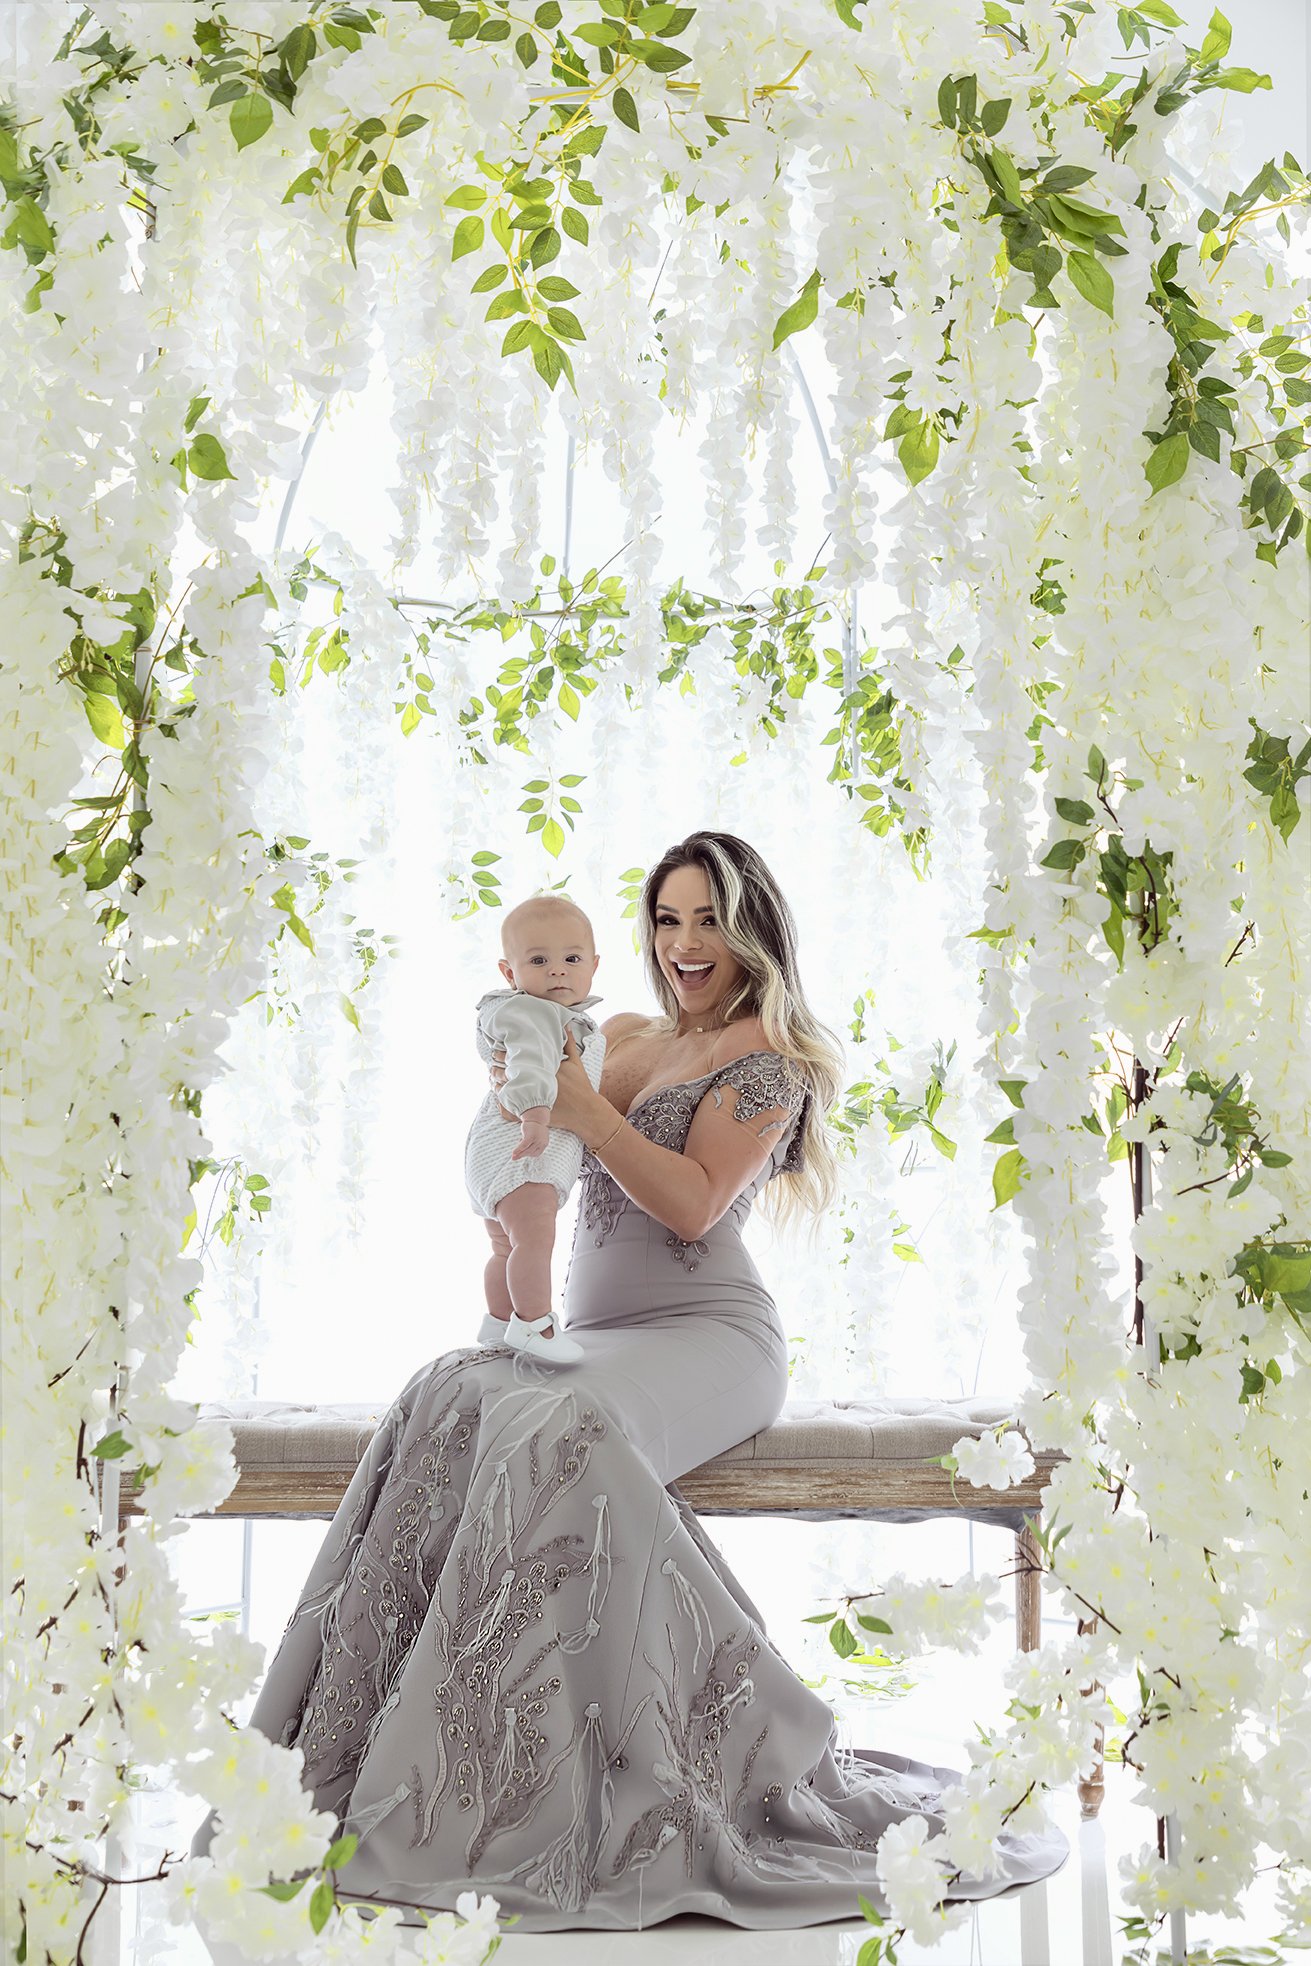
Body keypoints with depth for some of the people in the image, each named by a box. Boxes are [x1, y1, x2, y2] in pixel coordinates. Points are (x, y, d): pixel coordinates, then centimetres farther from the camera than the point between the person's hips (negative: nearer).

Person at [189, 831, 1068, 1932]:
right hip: (592, 1338, 6)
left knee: (569, 1427, -38)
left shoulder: (767, 1054, 1)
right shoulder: (628, 1039, 21)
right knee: (450, 1400, -27)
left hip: (708, 1337, -6)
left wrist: (582, 1099, -16)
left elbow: (693, 1203, -12)